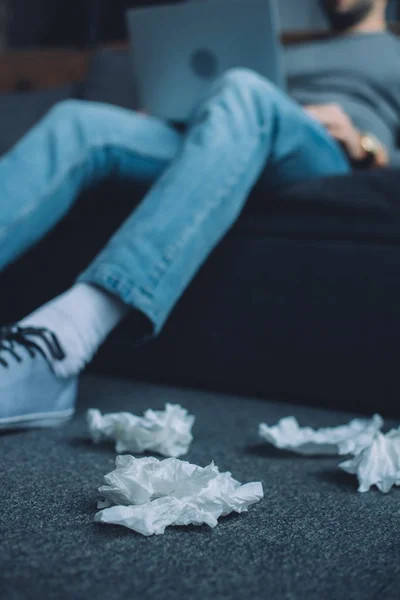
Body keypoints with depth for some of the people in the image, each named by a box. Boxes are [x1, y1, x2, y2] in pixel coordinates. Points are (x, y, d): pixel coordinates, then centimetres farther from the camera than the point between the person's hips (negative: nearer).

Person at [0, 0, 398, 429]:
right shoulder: (289, 56, 41)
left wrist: (365, 146, -8)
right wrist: (162, 115, 9)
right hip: (218, 159, 5)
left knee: (242, 90, -37)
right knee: (77, 122, -19)